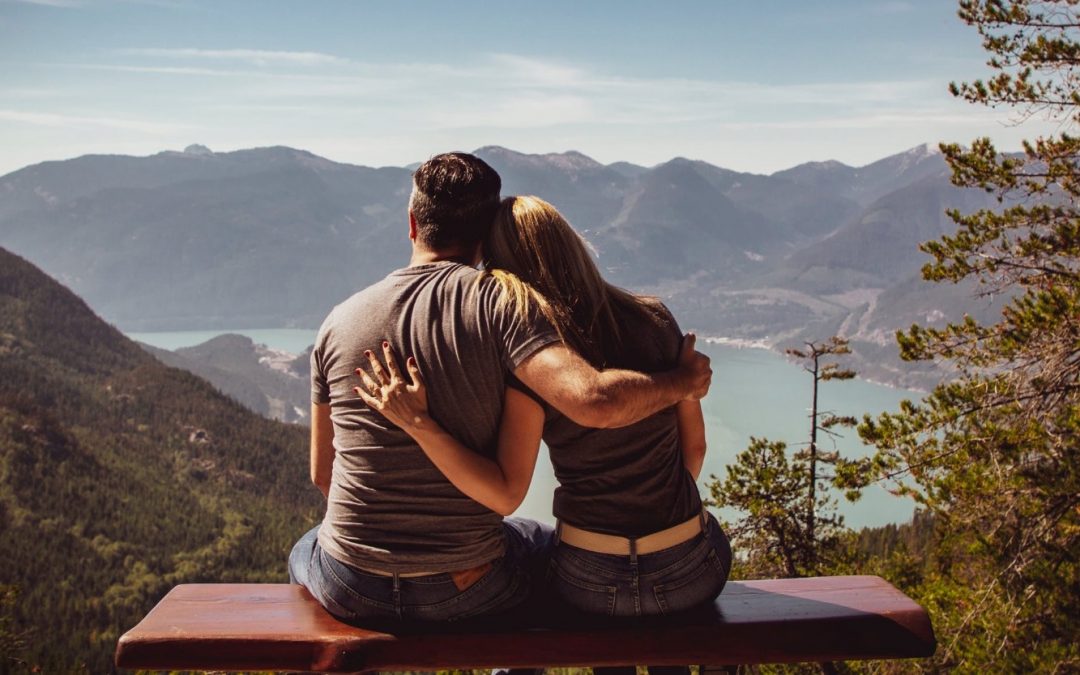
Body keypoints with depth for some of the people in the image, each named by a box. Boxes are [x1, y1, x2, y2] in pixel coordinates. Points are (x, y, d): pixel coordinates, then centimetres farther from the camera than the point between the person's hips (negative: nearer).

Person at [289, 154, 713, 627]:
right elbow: (594, 402, -29)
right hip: (466, 589, -2)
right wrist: (681, 382, -10)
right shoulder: (496, 304, -14)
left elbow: (321, 473, 8)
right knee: (546, 544, 31)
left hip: (352, 590, 2)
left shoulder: (340, 321, -2)